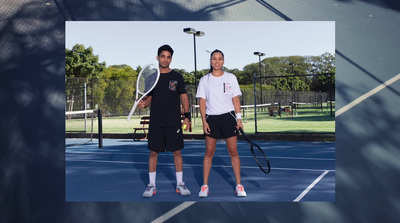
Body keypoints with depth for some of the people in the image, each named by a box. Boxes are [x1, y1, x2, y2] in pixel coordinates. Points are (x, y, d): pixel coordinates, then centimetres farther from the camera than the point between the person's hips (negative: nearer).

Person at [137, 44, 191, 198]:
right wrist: (143, 103, -10)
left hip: (174, 122, -1)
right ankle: (151, 185, 13)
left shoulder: (177, 77, 5)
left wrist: (187, 116, -3)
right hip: (155, 122, 1)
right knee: (153, 152, 2)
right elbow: (149, 98, 12)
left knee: (177, 151, 2)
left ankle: (180, 184, 14)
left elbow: (184, 97, 5)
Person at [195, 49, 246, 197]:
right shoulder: (204, 80, 5)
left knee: (233, 152, -1)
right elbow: (202, 102, 3)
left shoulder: (231, 78, 6)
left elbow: (236, 100, 5)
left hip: (228, 117, 0)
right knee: (209, 152, 2)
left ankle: (239, 186, 8)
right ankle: (205, 186, 11)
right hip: (211, 118, 0)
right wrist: (204, 121, -5)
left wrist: (239, 118, -3)